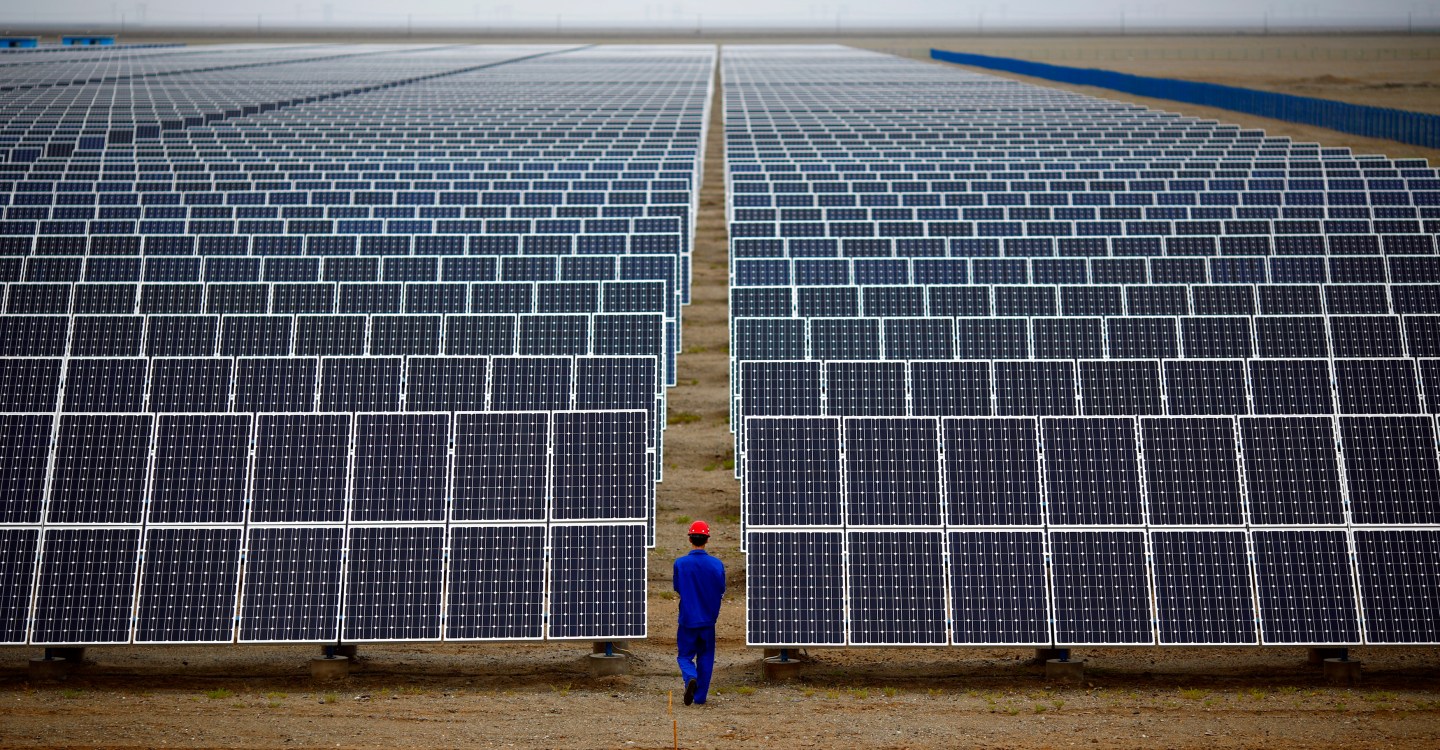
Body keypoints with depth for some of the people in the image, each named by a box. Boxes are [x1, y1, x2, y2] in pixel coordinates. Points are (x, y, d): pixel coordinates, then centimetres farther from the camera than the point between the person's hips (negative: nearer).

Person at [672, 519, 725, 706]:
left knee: (685, 655, 10)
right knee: (705, 657, 14)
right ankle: (700, 696, 14)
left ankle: (691, 677, -19)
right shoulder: (717, 564, -7)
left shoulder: (680, 563, -10)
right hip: (708, 620, 1)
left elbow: (677, 589, 0)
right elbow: (721, 591, 1)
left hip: (687, 619, -1)